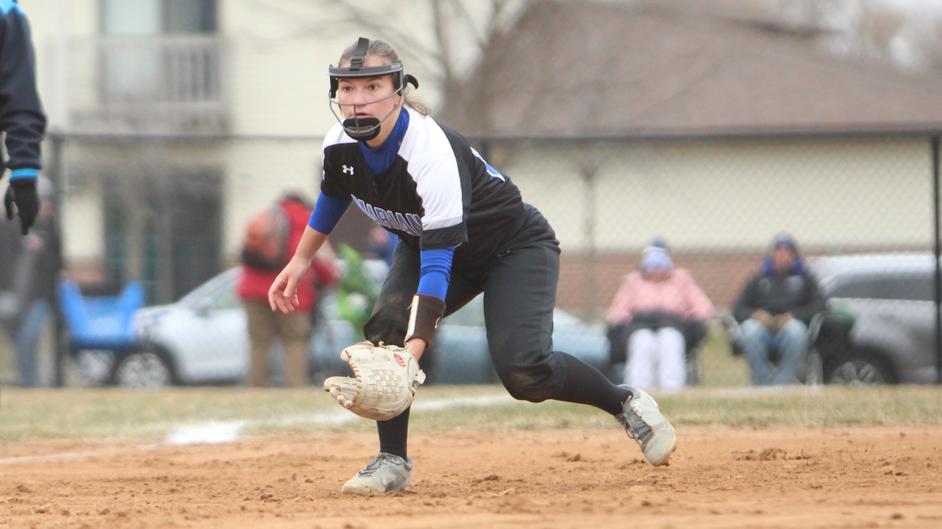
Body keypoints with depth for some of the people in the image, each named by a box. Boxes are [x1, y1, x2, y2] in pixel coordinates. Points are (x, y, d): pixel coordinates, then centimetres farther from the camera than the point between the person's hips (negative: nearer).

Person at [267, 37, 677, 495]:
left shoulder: (431, 152, -38)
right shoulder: (341, 144, -17)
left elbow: (437, 263, -42)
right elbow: (332, 196, 10)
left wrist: (414, 349, -50)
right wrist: (301, 261, 15)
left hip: (515, 246, -6)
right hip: (424, 242, 6)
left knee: (522, 370, -23)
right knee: (387, 328, -22)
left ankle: (626, 404, 2)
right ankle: (392, 461, -11)